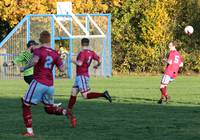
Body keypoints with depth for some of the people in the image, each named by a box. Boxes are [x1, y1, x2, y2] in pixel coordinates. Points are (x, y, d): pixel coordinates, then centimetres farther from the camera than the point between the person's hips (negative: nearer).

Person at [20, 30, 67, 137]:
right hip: (50, 85, 5)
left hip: (38, 83, -5)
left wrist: (24, 68, -16)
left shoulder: (38, 51, -7)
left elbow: (35, 61, -29)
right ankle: (65, 112, -10)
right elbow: (62, 69, 4)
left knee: (25, 105, 7)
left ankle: (29, 131, 0)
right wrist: (61, 62, 24)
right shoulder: (55, 54, 8)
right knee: (49, 108, 20)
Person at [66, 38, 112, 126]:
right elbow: (99, 60, 7)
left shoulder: (82, 53, -16)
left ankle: (103, 94, -20)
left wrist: (73, 61, -7)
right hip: (79, 76, 9)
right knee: (73, 93, 10)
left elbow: (79, 63, -26)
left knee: (85, 95, -12)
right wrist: (97, 66, 28)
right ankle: (69, 112, 10)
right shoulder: (91, 53, 6)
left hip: (82, 76, -9)